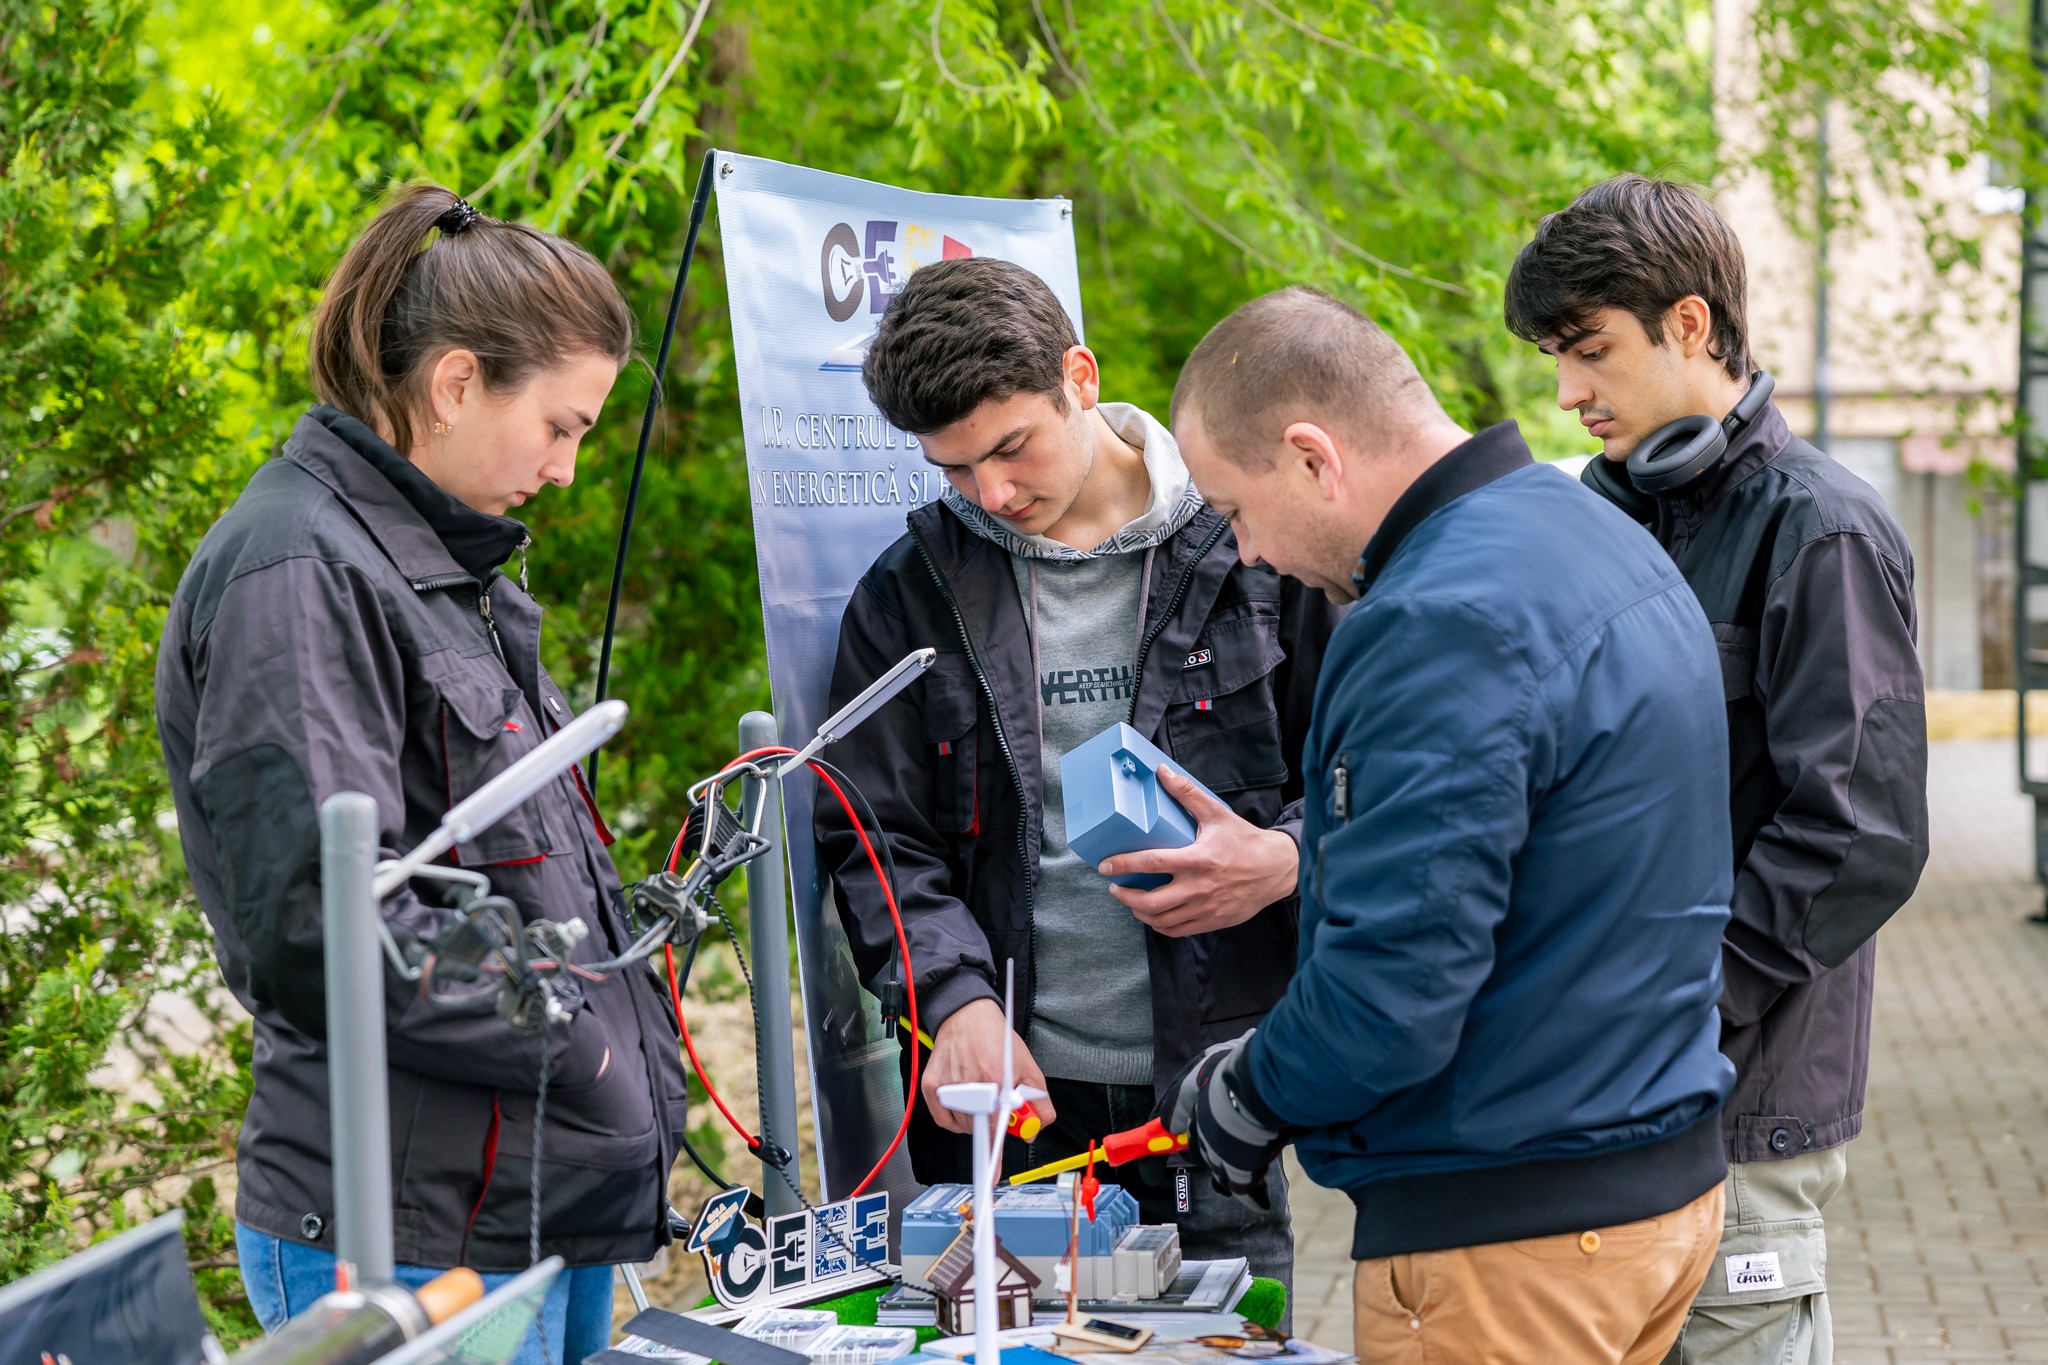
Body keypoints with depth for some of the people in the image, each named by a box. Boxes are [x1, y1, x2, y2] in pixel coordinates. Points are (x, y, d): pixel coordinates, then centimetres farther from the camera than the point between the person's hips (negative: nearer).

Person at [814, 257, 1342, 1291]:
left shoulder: (1249, 545, 1)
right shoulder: (910, 593, 6)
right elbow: (876, 837, 5)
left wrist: (1286, 861, -15)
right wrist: (956, 999, -11)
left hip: (1210, 1088, -1)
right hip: (1008, 1095, 1)